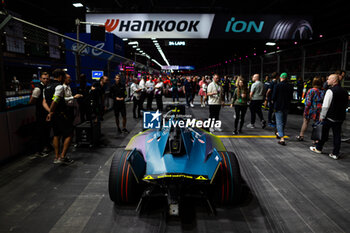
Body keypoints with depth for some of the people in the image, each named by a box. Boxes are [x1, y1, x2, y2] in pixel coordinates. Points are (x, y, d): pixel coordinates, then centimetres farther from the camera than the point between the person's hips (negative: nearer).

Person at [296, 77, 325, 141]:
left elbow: (308, 102, -14)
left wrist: (305, 110, -8)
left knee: (305, 121, 13)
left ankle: (301, 135, 20)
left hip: (311, 109, -3)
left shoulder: (311, 90, -12)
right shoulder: (323, 91, 0)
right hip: (319, 110, 3)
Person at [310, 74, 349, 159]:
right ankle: (335, 153, 13)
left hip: (330, 117, -6)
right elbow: (346, 105, 16)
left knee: (324, 133, 10)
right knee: (337, 135, 9)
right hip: (340, 117, 6)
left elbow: (325, 105, -16)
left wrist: (322, 116, -8)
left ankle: (318, 148, 25)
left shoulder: (330, 91, -14)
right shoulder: (345, 91, 7)